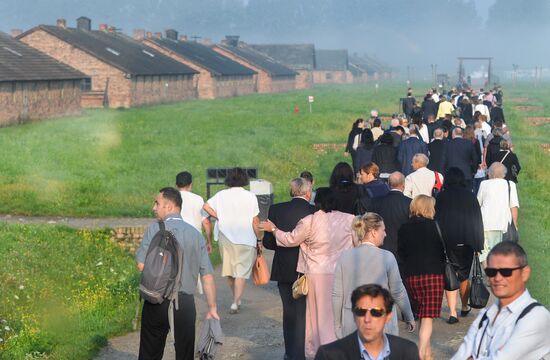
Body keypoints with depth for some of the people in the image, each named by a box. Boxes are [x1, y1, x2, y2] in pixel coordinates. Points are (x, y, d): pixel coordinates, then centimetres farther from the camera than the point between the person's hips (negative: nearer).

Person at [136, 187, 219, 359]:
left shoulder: (155, 229, -5)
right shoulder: (196, 234, 5)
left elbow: (142, 265, -11)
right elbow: (207, 276, 2)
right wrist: (212, 308, 6)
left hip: (157, 302, -2)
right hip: (186, 302, 2)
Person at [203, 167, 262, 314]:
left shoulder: (221, 195, 1)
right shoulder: (250, 196, -6)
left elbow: (206, 206, -9)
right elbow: (255, 221, -6)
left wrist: (219, 217, 1)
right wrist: (259, 239, 4)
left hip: (226, 238, 3)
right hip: (246, 240, -3)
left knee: (229, 270, 17)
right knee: (242, 272, 1)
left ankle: (236, 300, 28)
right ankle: (236, 303, -9)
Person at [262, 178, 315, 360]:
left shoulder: (276, 210, -6)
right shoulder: (315, 212, -11)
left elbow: (267, 243, -4)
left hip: (284, 270, 2)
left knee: (289, 312, 17)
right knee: (302, 313, 7)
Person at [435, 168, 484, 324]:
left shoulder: (440, 197, -2)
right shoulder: (470, 196, -1)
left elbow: (435, 220, 0)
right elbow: (478, 221, 0)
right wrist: (478, 245, 4)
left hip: (446, 242, -1)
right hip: (466, 243, 1)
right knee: (464, 275, 17)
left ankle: (452, 312, -8)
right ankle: (464, 308, 32)